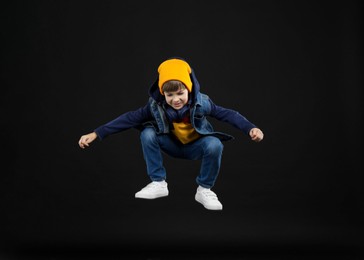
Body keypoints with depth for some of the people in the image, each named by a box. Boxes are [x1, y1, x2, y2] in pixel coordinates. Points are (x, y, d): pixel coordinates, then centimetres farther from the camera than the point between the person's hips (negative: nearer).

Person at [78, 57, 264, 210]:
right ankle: (158, 183, -12)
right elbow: (130, 118, -20)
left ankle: (204, 190, -11)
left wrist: (251, 128, -37)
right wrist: (97, 134, -24)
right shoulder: (155, 105, -21)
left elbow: (227, 114, -21)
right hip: (172, 146, 2)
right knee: (147, 134, -25)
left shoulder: (201, 102, -23)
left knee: (214, 145, -34)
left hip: (195, 147, -1)